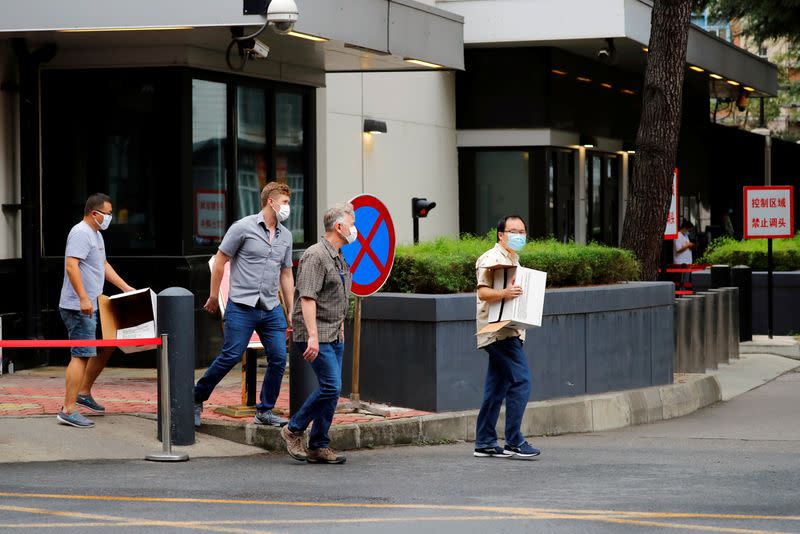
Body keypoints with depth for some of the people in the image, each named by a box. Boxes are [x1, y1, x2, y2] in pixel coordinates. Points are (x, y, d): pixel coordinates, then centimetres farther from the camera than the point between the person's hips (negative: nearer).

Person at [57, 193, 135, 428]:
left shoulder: (96, 234, 19)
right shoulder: (80, 233, -14)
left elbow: (104, 265, 29)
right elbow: (71, 266, -25)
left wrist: (126, 288, 25)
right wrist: (83, 298, -31)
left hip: (92, 307, 11)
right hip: (78, 308, -11)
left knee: (107, 346, 18)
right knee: (81, 355, -12)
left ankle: (84, 393, 26)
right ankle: (68, 410, -13)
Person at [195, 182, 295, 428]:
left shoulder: (285, 236, 13)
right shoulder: (243, 228, -6)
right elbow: (220, 262, 0)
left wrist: (290, 312, 17)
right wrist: (213, 297, 2)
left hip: (271, 309, 6)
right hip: (242, 306, -6)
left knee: (278, 358, -3)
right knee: (230, 357, -8)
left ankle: (264, 411, 9)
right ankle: (196, 400, 8)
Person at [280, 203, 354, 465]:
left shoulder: (339, 259, 16)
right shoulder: (315, 256, -14)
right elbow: (307, 298, -22)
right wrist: (313, 336, -28)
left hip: (335, 336, 10)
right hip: (317, 336, -10)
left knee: (331, 390, 6)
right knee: (330, 387, -15)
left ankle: (318, 447, 10)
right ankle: (294, 431, 0)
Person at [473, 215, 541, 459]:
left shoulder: (513, 260, 22)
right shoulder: (492, 259, -10)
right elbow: (483, 292, -20)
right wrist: (504, 293, -35)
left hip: (510, 332, 10)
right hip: (499, 331, -10)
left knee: (496, 388, 9)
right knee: (520, 381, -15)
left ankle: (485, 443, 12)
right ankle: (514, 441, -13)